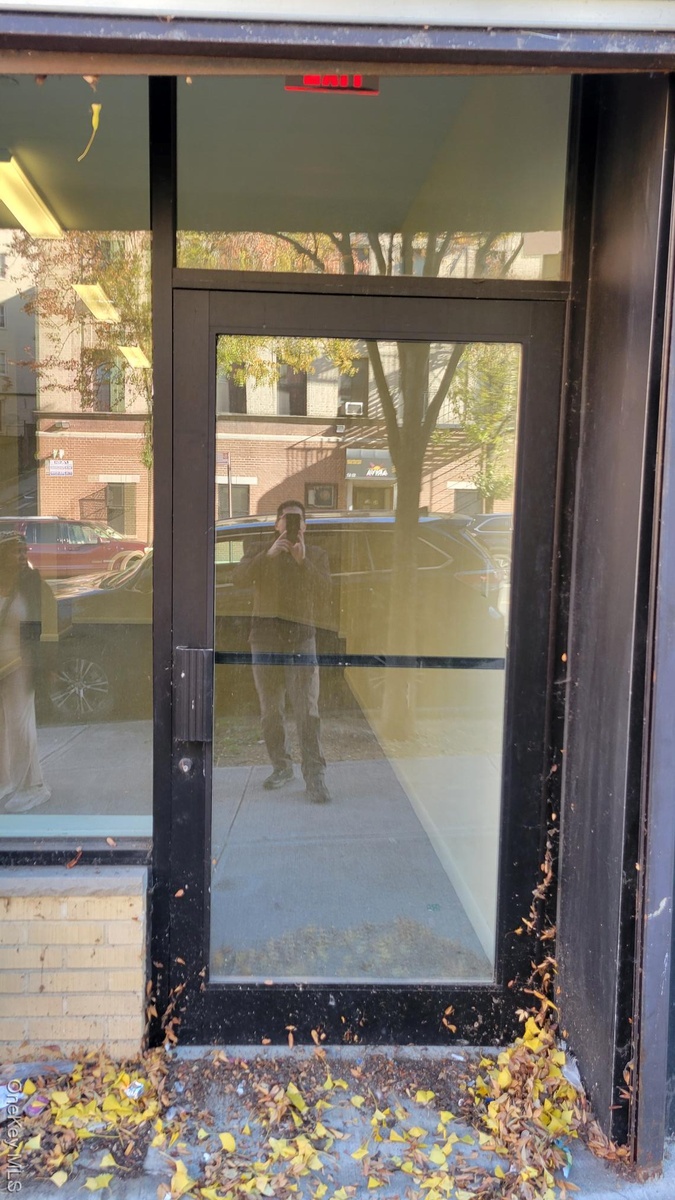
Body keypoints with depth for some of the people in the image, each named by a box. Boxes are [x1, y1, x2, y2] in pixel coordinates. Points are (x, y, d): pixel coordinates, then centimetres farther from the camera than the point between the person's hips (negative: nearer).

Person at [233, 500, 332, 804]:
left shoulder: (316, 555, 12)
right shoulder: (259, 552, 12)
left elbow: (324, 592, -5)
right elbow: (238, 578, -8)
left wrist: (302, 561, -16)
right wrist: (269, 554, -18)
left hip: (301, 639, -2)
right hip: (265, 639, 2)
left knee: (307, 711, -10)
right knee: (270, 710, 9)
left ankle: (315, 778, -10)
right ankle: (281, 767, 23)